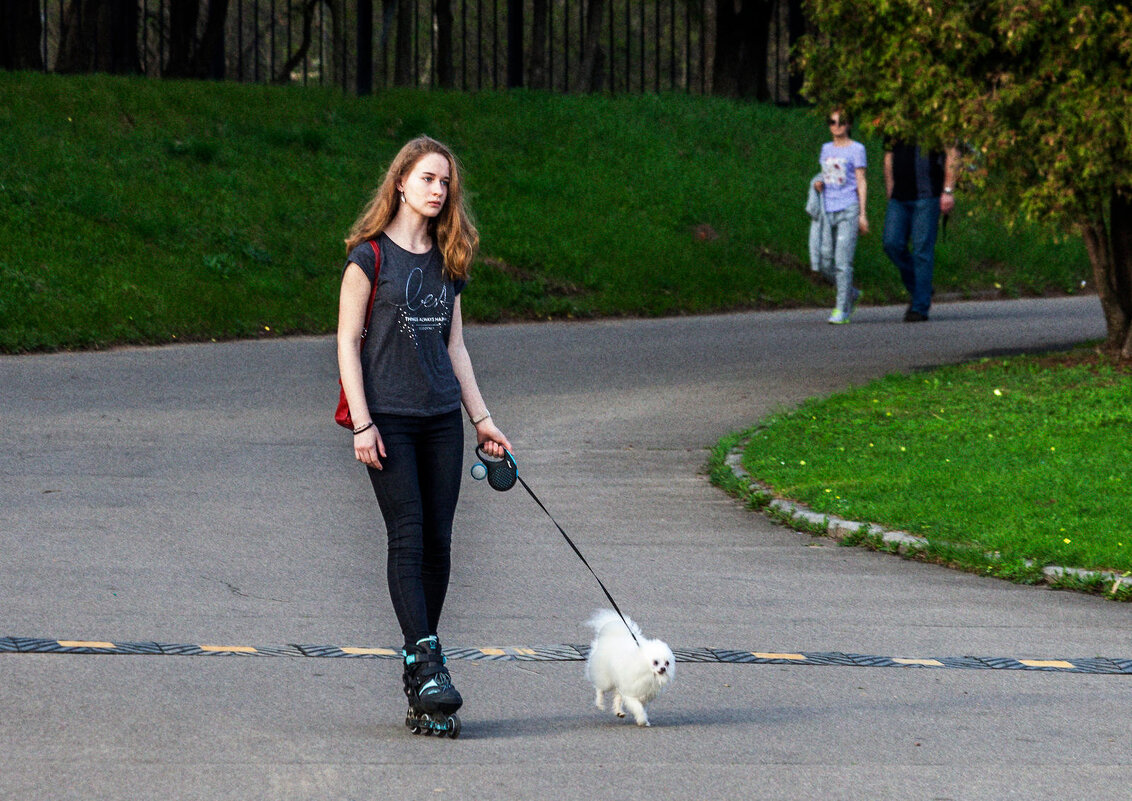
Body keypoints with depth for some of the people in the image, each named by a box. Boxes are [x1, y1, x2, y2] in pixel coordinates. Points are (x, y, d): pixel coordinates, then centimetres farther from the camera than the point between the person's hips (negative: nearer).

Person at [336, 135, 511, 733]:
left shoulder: (447, 260, 13)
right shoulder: (370, 256, -3)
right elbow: (347, 343, -5)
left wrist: (482, 420, 14)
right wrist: (362, 424, -12)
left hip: (442, 417, 5)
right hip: (388, 415, -5)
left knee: (437, 542, 1)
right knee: (408, 537, -12)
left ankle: (420, 667, 7)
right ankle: (425, 663, -16)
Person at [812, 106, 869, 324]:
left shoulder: (856, 149, 0)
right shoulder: (826, 149, 16)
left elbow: (861, 183, -1)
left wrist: (862, 214, -5)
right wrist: (818, 183, 1)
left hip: (848, 210, -6)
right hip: (828, 211, 6)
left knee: (843, 261, -11)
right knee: (825, 263, 2)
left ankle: (842, 310, -9)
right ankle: (851, 293, 26)